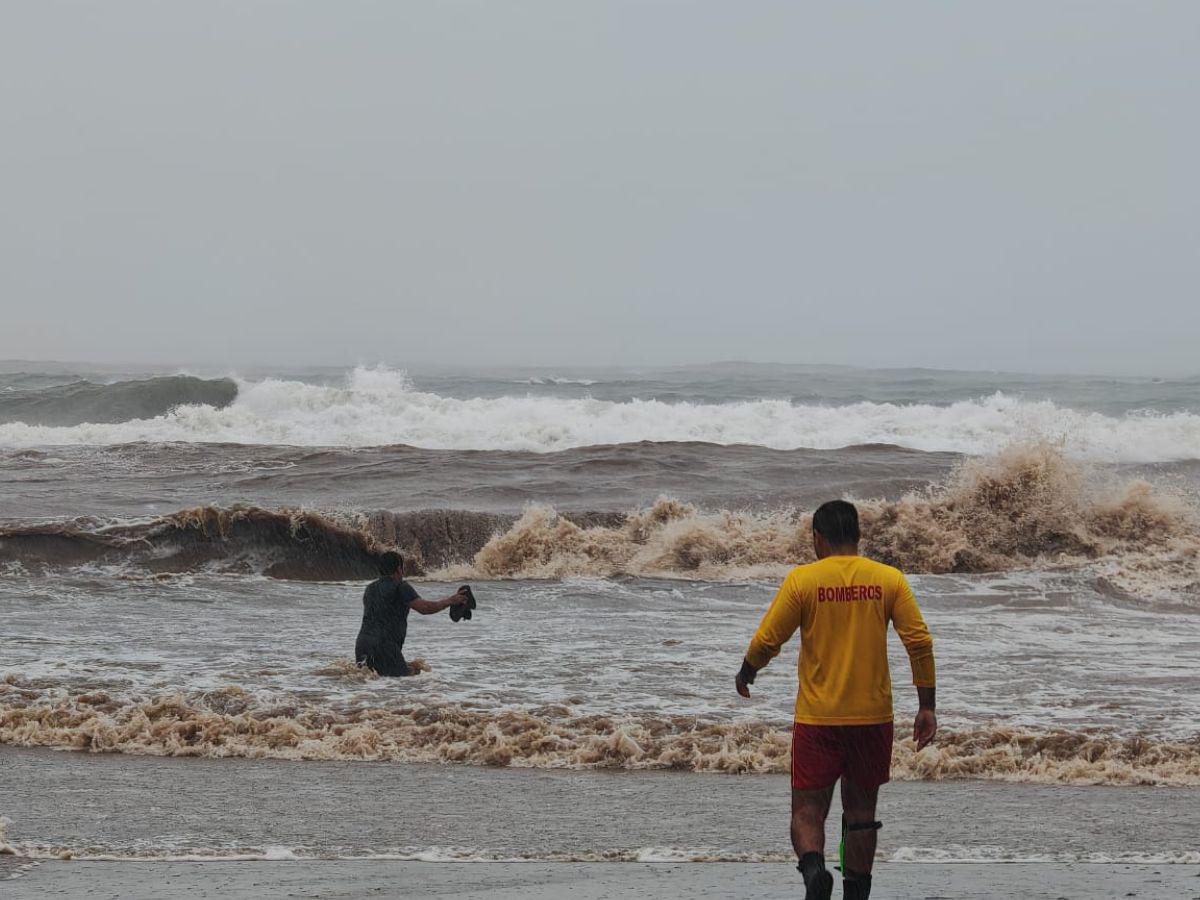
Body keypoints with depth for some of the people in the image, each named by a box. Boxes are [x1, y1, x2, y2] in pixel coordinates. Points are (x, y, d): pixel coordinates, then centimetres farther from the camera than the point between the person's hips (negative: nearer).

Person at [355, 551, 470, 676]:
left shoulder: (370, 589, 20)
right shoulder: (400, 587, -2)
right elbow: (424, 608, -11)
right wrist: (450, 601, 0)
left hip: (362, 642, 7)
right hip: (384, 645, -7)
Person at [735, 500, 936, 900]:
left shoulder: (802, 579, -5)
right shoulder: (889, 579, 0)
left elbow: (766, 641, -4)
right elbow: (920, 643, -4)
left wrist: (745, 676, 16)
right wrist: (927, 707, 2)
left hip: (817, 719, -2)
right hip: (873, 717, 2)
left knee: (807, 811, 1)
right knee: (861, 813, 15)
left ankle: (813, 867, -27)